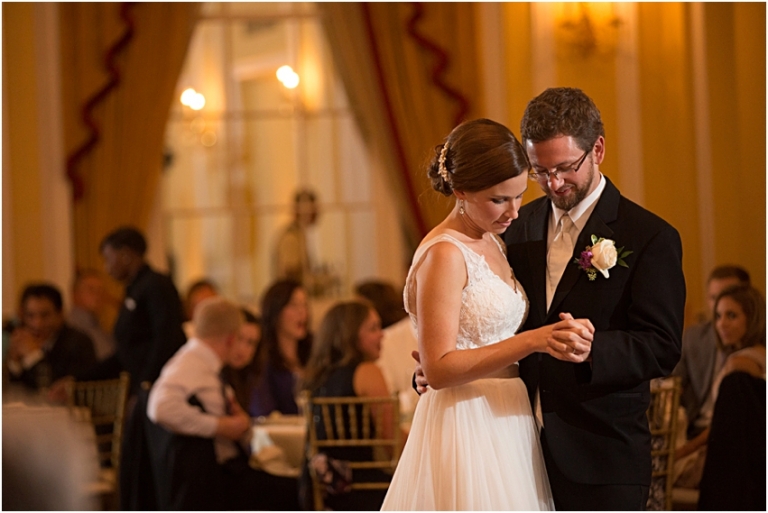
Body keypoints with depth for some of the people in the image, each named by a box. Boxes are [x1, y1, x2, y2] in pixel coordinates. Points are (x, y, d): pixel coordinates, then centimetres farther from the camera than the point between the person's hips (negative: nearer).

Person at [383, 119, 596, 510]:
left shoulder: (491, 243, 13)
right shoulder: (444, 254, -14)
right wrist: (532, 341, -26)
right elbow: (438, 369, -20)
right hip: (466, 430, -9)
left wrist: (559, 337, 5)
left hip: (506, 429, 9)